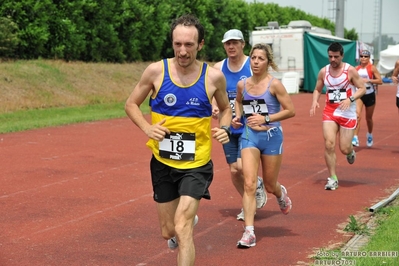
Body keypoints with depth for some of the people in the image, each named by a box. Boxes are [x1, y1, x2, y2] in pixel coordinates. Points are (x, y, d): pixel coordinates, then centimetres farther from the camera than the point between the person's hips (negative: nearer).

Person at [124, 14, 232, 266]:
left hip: (196, 164, -2)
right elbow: (131, 105, 4)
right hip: (163, 162, 2)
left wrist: (225, 128, -9)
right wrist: (147, 127, -14)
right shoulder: (156, 71, -9)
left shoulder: (214, 76, -7)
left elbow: (226, 108, 12)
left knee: (182, 226, -18)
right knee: (169, 231, 14)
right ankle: (191, 218, 51)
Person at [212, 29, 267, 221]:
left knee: (241, 166, -15)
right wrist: (214, 108, -10)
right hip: (228, 127, 4)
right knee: (233, 170, 6)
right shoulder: (218, 68, 4)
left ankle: (257, 184, 18)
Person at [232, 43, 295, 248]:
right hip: (249, 136, 2)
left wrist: (266, 119, -17)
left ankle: (281, 193, 52)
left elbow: (290, 111, -9)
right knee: (249, 184, -12)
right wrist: (238, 116, 5)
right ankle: (249, 232, -11)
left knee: (270, 186, 13)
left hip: (271, 136, -2)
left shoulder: (274, 84, -10)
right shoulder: (242, 84, 2)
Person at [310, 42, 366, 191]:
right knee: (329, 144, -14)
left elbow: (362, 88, -6)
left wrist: (350, 99, -23)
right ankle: (332, 179, -4)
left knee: (344, 149, 0)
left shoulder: (350, 70, -8)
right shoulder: (323, 72, 1)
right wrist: (315, 101, -9)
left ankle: (351, 151, 40)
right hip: (329, 112, 2)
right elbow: (317, 90, 12)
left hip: (347, 113, -2)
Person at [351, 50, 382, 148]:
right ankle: (355, 137, -24)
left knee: (369, 118, 13)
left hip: (370, 95, -1)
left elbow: (380, 81, -12)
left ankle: (369, 135, 40)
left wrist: (368, 80, -21)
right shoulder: (356, 69, 4)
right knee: (357, 115, -20)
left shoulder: (372, 68, -6)